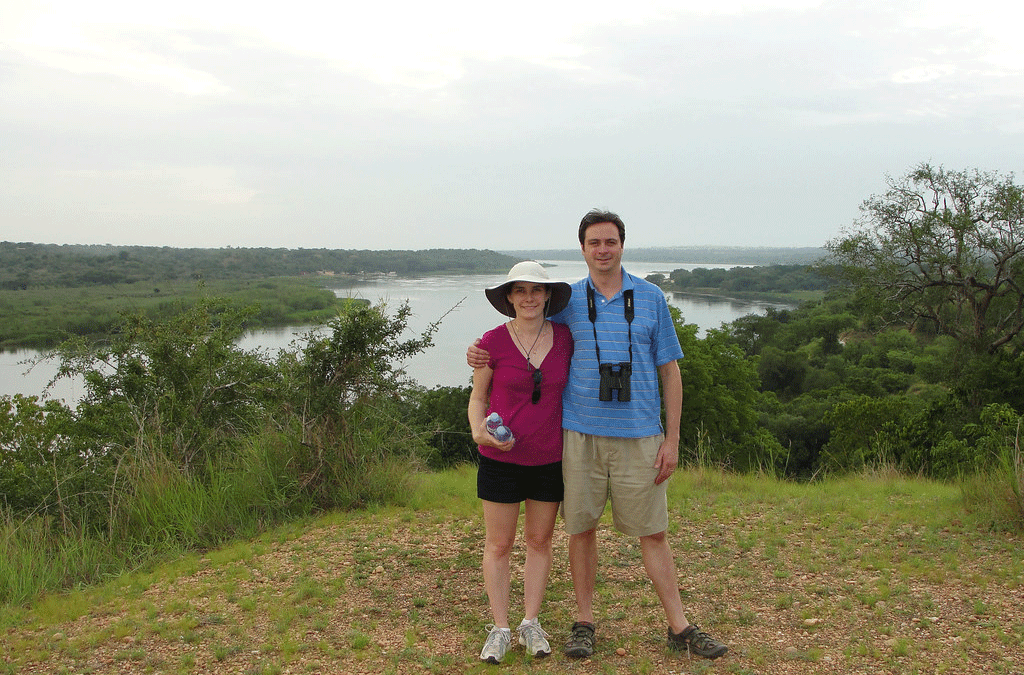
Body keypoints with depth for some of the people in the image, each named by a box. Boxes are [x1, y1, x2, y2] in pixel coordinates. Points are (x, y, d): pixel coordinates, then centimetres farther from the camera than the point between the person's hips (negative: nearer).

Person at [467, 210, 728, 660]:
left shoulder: (651, 298, 4)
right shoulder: (567, 301, 5)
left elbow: (669, 371, 5)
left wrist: (672, 439, 0)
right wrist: (481, 349, 1)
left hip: (639, 436, 0)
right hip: (580, 433, 1)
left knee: (653, 533, 5)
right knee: (581, 528, 8)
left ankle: (680, 628, 16)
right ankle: (584, 623, 23)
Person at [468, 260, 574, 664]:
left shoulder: (564, 338, 0)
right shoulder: (493, 342, -7)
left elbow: (569, 390, 11)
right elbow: (477, 398, 1)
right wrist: (478, 431, -19)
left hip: (549, 458, 2)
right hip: (501, 458, -2)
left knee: (539, 541, 12)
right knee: (499, 545, 6)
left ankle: (531, 623, 26)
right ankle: (500, 628, 19)